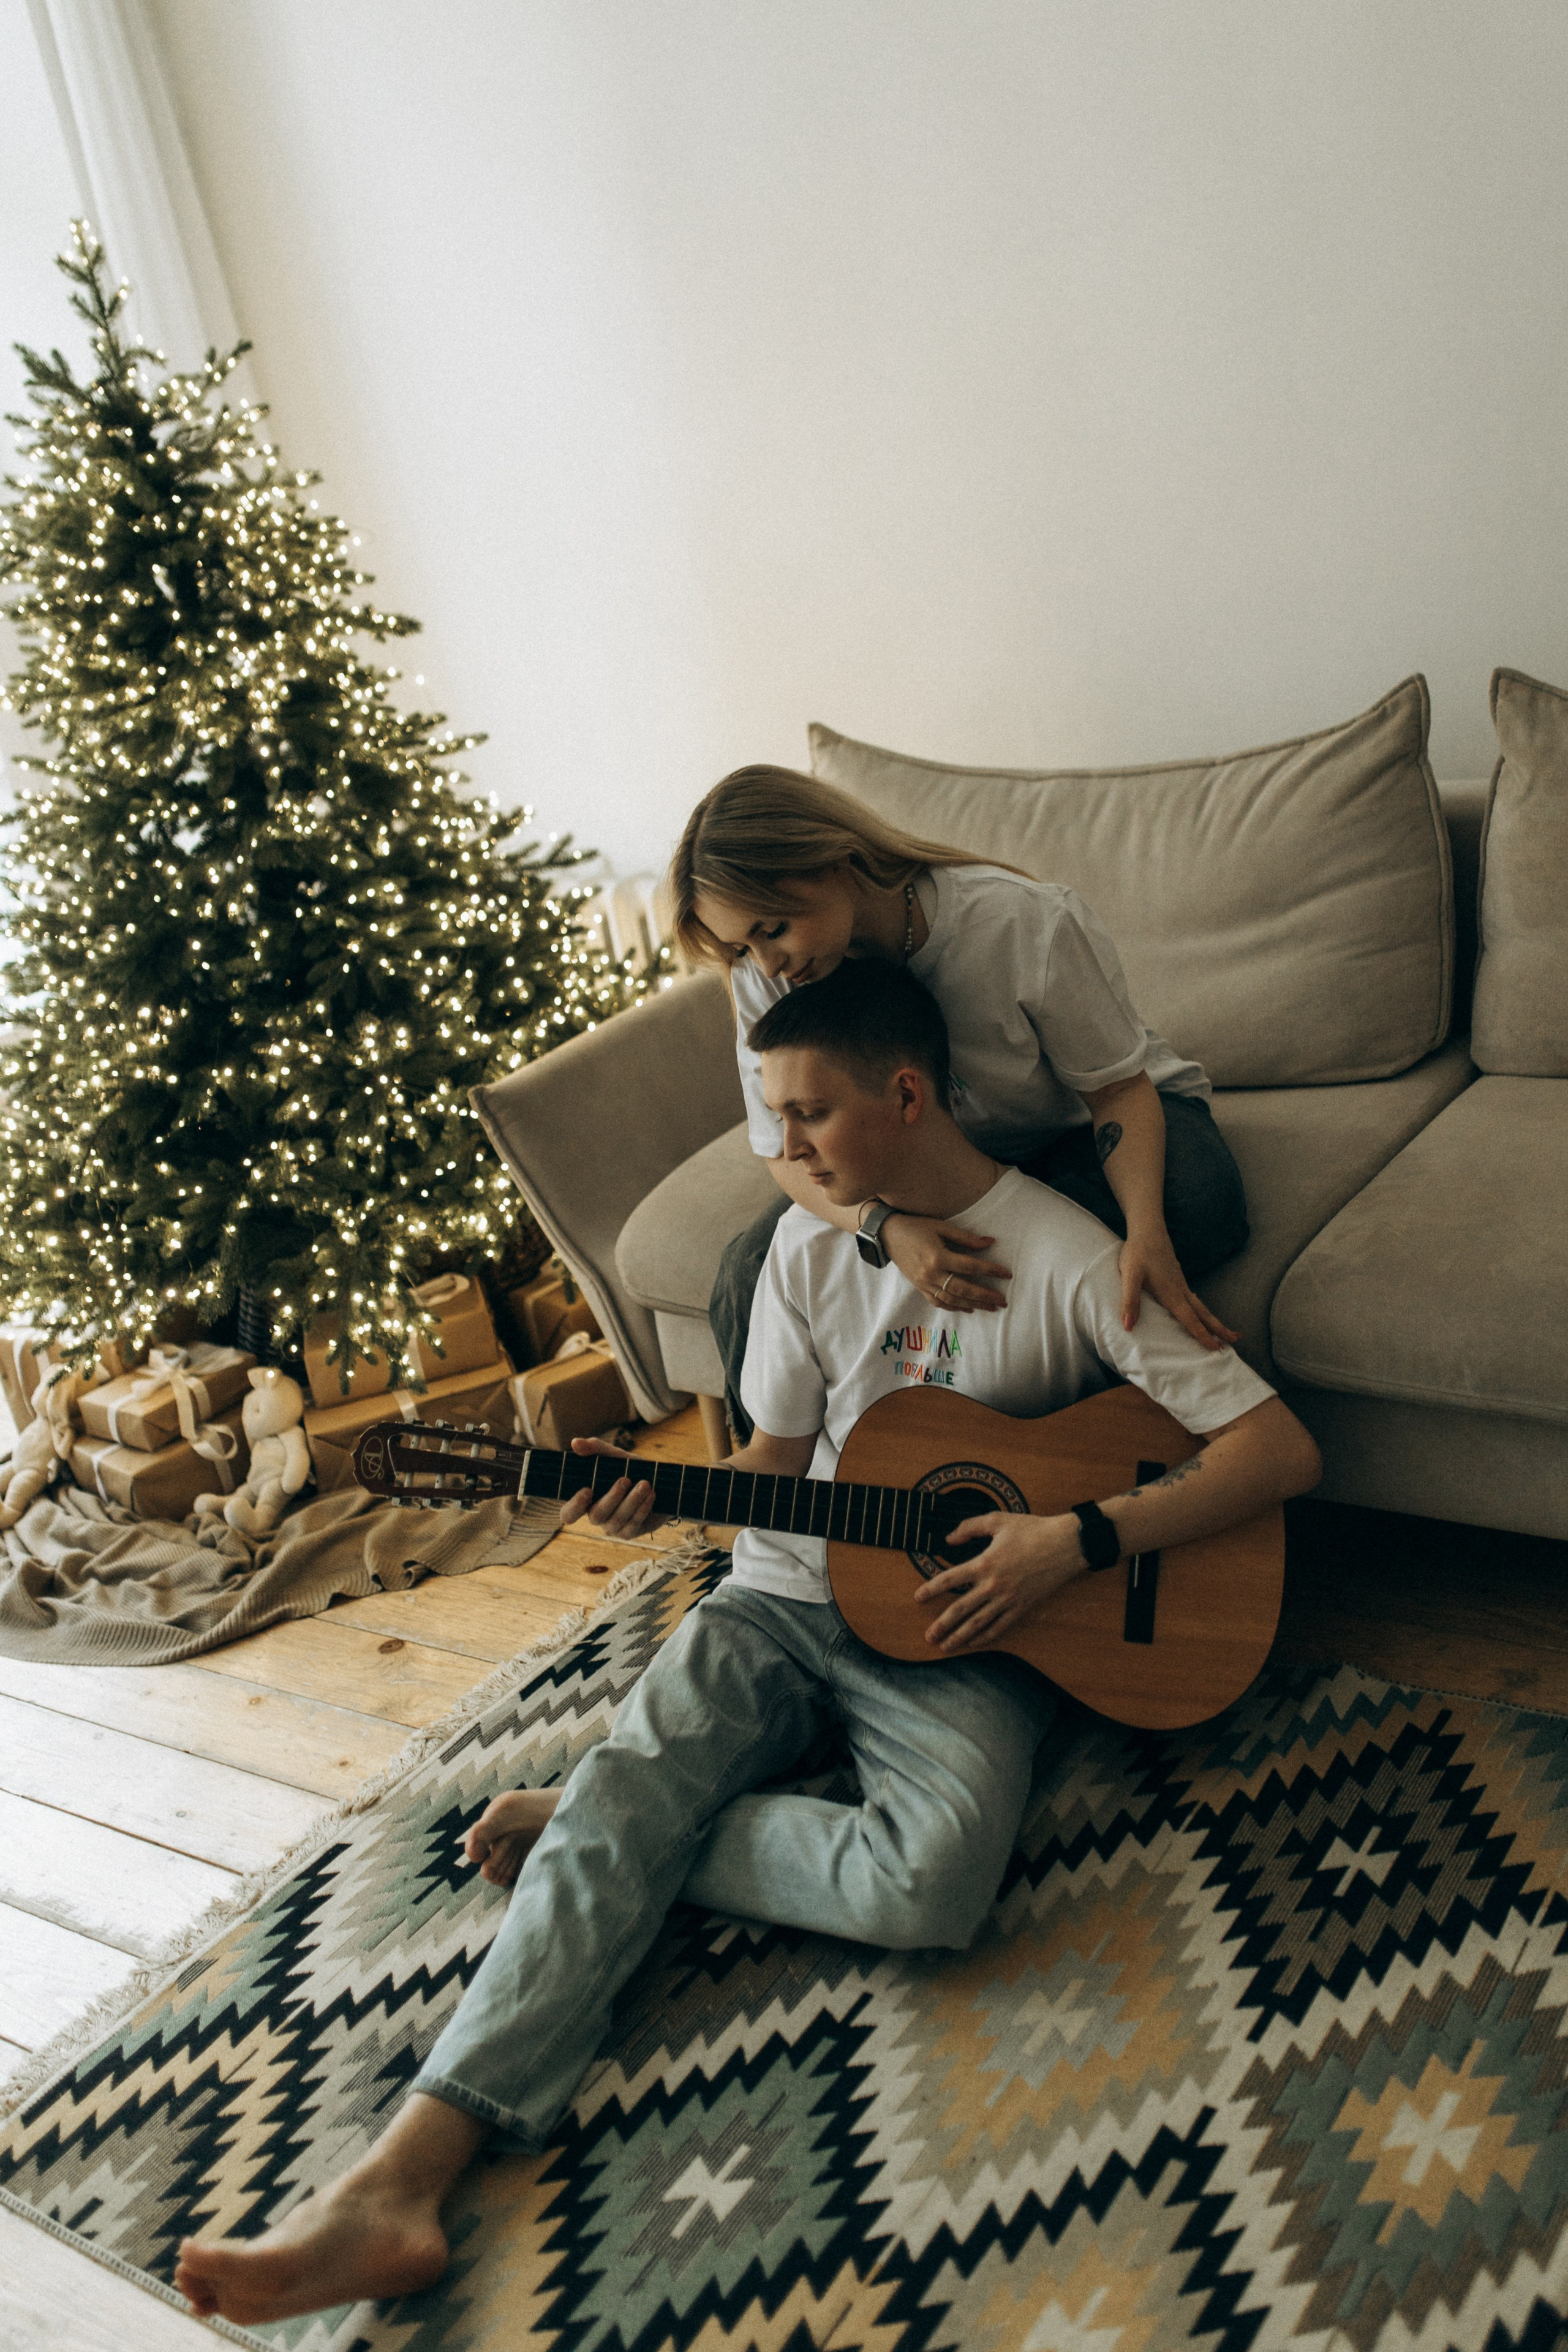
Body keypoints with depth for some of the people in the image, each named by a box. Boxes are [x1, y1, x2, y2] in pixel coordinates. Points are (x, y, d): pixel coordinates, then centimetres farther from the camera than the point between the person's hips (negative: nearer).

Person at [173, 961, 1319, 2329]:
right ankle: (399, 2184, -26)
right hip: (796, 1590, 4)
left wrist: (1081, 1539, -24)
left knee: (932, 1885, -32)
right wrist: (662, 1490, -8)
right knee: (628, 1783, -22)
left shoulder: (1067, 1262, -12)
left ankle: (610, 1830, -11)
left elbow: (1284, 1449, -15)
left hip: (966, 1628, -4)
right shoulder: (813, 1242, 5)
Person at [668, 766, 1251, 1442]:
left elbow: (1119, 1089, -23)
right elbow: (787, 1152, -14)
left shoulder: (1030, 927, -33)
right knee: (754, 1270, -18)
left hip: (1078, 1130, -2)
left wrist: (1145, 1231, -44)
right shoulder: (767, 974, -21)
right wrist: (886, 1225, -37)